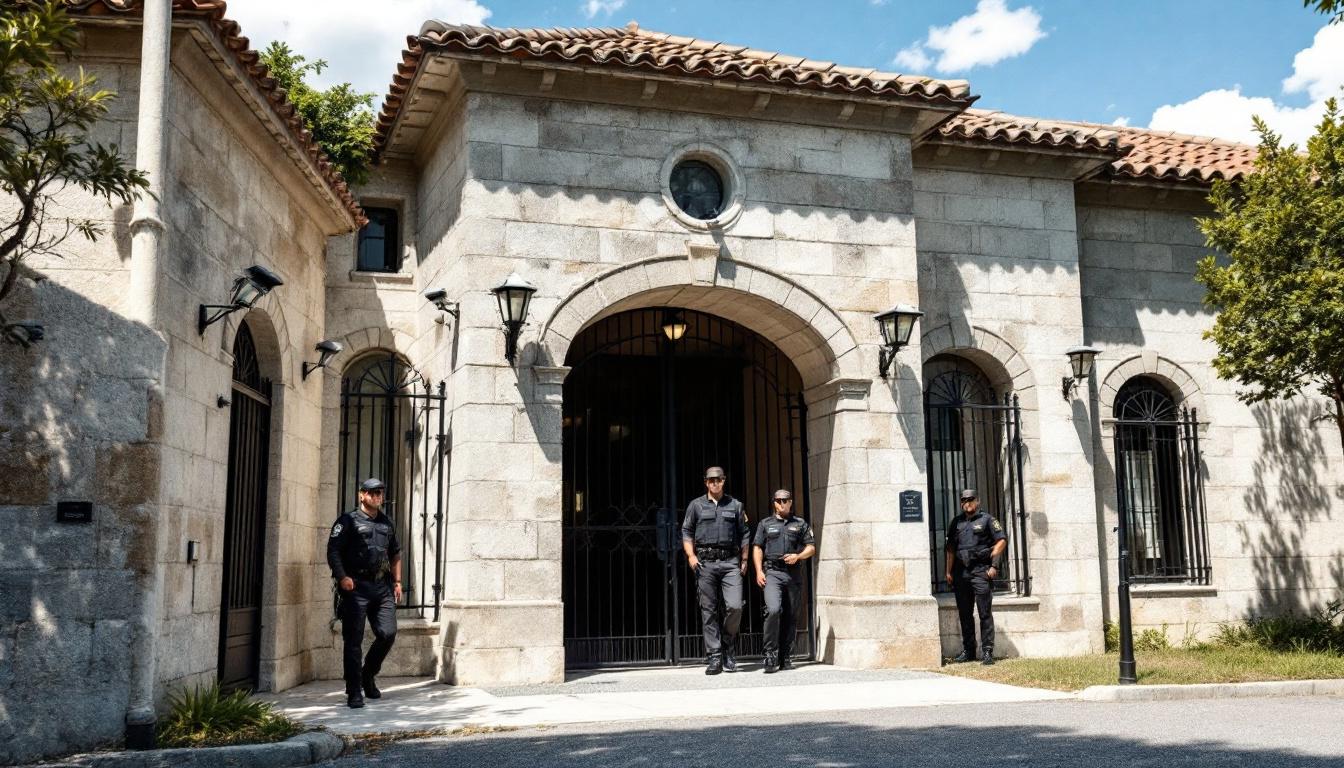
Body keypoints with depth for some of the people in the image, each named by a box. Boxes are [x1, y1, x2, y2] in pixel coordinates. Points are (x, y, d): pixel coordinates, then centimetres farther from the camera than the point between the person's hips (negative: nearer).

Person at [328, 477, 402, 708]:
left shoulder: (386, 523, 18)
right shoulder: (349, 520, 0)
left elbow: (395, 553, 27)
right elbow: (333, 551, -7)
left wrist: (397, 581, 18)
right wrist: (342, 577, -19)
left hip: (382, 586, 5)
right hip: (356, 586, -5)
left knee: (388, 633, -1)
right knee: (354, 641, -2)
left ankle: (368, 676, 23)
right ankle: (354, 693, 3)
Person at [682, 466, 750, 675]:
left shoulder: (735, 505, 13)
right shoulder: (696, 506, 11)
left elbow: (744, 534, 15)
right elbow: (686, 532, 10)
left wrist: (744, 561, 8)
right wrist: (691, 555, -4)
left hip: (730, 562, 0)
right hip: (705, 562, 0)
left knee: (735, 606, -13)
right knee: (709, 611, -1)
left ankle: (728, 641, 13)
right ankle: (714, 657, 3)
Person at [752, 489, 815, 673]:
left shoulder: (800, 524, 15)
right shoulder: (765, 524, 14)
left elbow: (811, 548, 12)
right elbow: (757, 548, 9)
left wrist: (798, 556, -8)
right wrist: (759, 571, -4)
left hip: (794, 573, 2)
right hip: (772, 573, -2)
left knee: (790, 617, 4)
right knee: (773, 610, -21)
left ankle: (785, 657, 13)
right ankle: (771, 656, -15)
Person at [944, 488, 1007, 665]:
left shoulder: (986, 519, 3)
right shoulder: (956, 522, 16)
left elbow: (1002, 540, -2)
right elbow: (950, 548, 17)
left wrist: (993, 565, -8)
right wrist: (949, 571, 10)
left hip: (981, 571, -5)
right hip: (961, 572, 5)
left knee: (985, 613, -6)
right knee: (964, 614, 9)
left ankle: (987, 652, -5)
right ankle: (967, 650, 17)